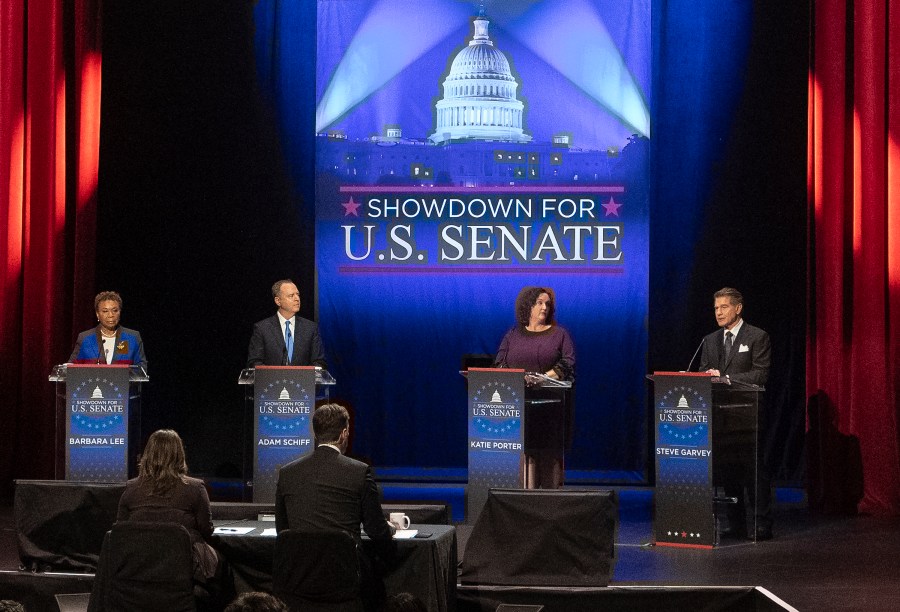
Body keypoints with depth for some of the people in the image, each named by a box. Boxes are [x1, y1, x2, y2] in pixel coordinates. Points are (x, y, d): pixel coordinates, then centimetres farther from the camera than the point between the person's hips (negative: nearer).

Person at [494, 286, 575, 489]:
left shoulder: (559, 335, 11)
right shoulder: (513, 336, 15)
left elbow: (567, 365, -1)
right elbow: (499, 364, 6)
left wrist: (543, 378, -17)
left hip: (550, 406, -1)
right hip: (519, 406, 1)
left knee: (549, 452, -5)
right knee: (523, 451, -6)